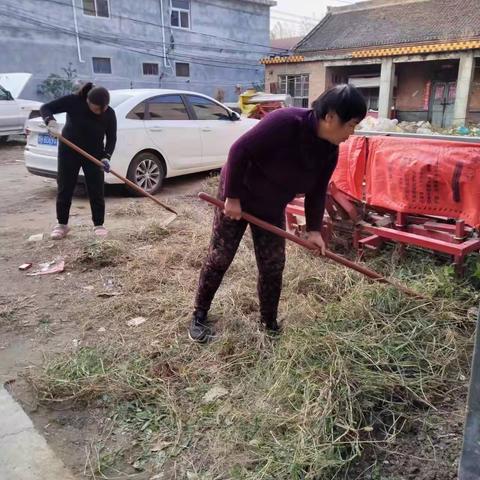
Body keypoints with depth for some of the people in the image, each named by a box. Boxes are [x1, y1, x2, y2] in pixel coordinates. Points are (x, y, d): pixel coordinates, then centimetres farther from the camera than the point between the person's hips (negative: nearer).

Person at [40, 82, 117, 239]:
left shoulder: (109, 113, -12)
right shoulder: (73, 101, -17)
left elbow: (111, 138, -6)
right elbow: (45, 108, -13)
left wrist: (106, 156, -22)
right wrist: (50, 120, -36)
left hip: (94, 154, 1)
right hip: (68, 152, 0)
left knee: (96, 191, -2)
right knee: (64, 189, 3)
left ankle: (98, 225, 10)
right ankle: (62, 224, 16)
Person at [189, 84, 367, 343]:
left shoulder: (330, 151, -10)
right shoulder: (285, 121, -32)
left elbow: (317, 192, 1)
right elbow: (239, 150, -28)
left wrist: (314, 229, -5)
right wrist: (232, 197, -24)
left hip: (272, 207, 6)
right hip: (238, 197, -6)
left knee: (273, 266, 5)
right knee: (219, 258, 2)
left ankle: (269, 323, 22)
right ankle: (199, 315, 20)